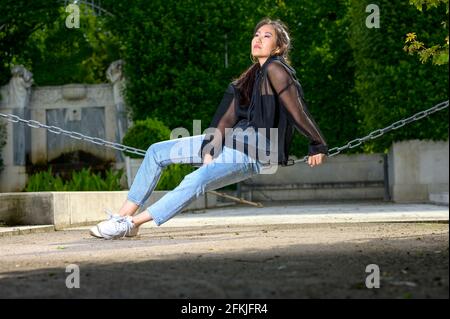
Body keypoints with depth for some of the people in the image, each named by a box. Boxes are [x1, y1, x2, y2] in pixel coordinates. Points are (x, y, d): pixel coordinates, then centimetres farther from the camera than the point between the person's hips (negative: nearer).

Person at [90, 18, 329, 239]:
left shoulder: (275, 69, -13)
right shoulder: (252, 76, 12)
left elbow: (297, 111, -15)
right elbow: (228, 117, 4)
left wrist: (319, 146, -11)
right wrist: (210, 149, -9)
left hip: (257, 154, -10)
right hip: (235, 140, 10)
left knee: (197, 181, -32)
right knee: (157, 152, 5)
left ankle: (130, 223, -28)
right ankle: (123, 215, 1)